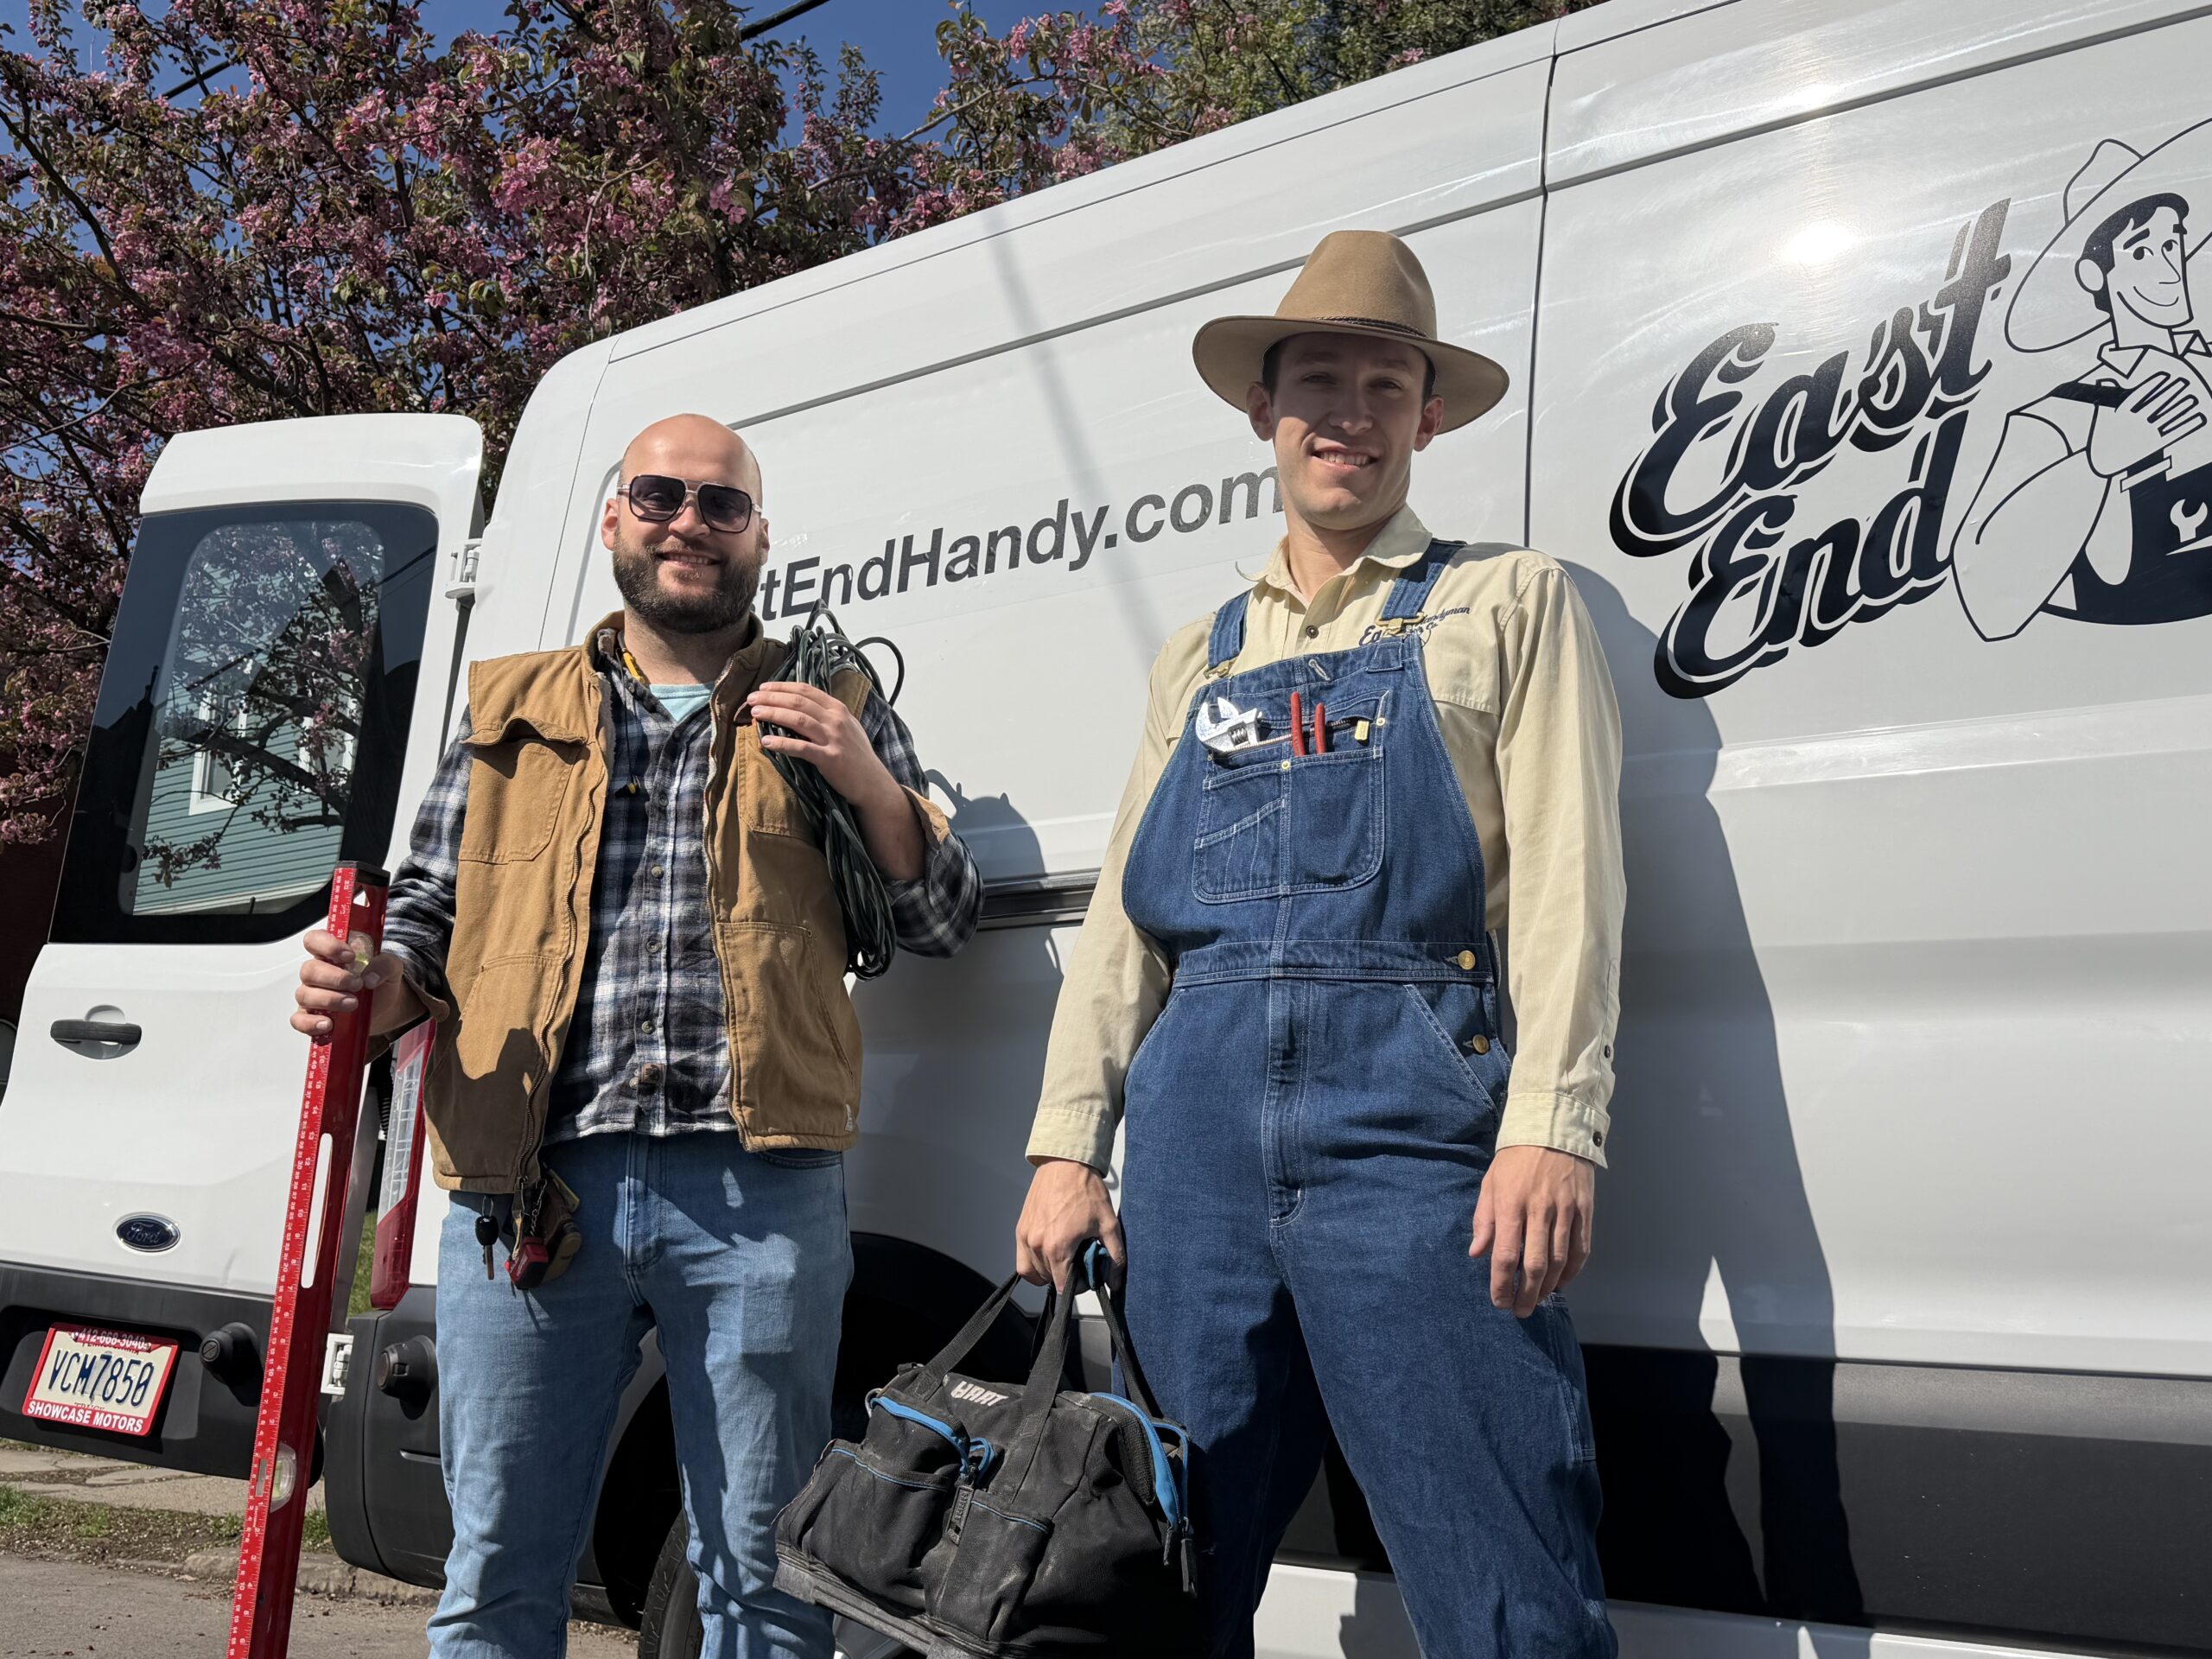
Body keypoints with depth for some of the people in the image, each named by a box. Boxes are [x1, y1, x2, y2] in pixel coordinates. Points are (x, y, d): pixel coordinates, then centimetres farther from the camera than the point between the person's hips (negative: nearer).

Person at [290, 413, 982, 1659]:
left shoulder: (833, 708, 13)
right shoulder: (511, 714, 17)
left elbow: (948, 923, 11)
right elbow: (430, 913, 19)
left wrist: (868, 782, -5)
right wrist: (380, 988, -3)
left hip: (757, 1190, -1)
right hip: (529, 1182, 2)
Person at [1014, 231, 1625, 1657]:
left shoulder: (1509, 600, 10)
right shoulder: (1200, 658, 22)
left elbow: (1570, 880, -1)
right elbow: (1122, 917, 18)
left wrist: (1551, 1128, -14)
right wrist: (1069, 1148, 8)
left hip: (1410, 1108, -4)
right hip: (1198, 1118, 4)